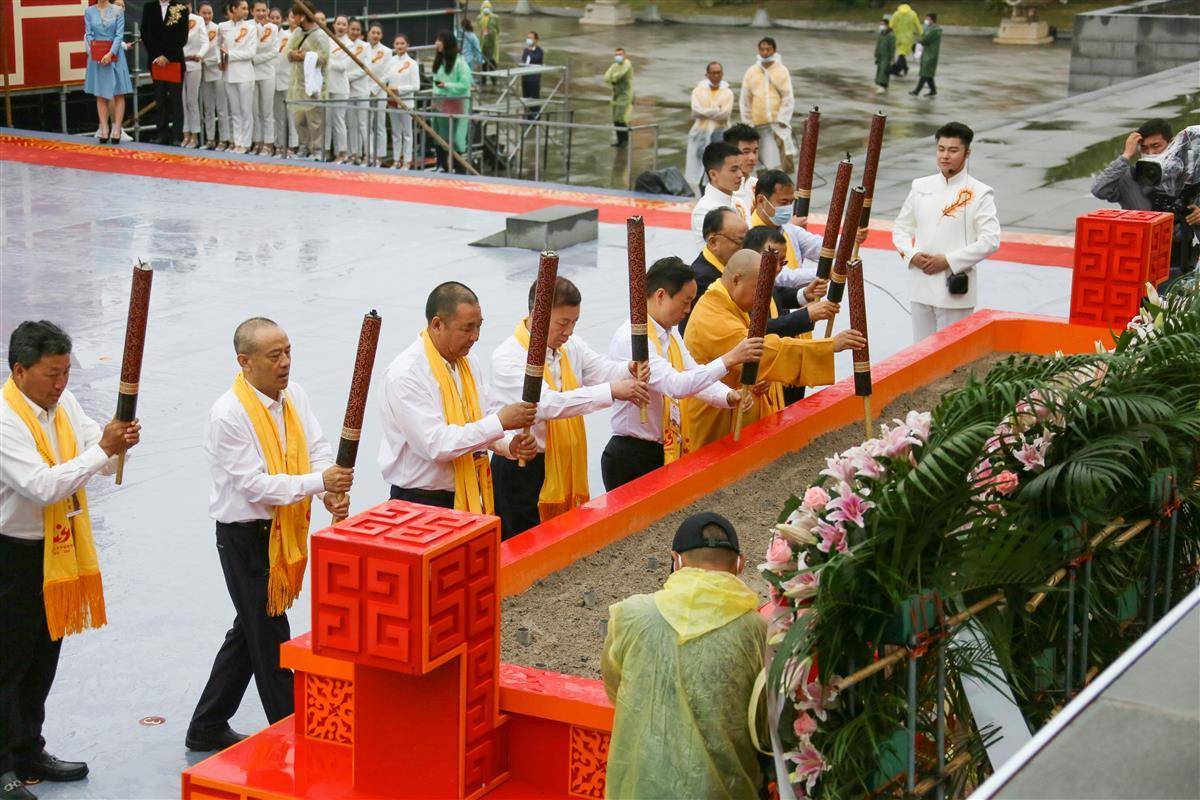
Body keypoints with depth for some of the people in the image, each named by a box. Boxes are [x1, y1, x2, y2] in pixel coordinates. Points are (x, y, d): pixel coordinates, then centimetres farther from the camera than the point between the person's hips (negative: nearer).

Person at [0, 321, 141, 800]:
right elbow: (41, 487, -29)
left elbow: (103, 464, 8)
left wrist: (120, 443, -14)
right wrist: (101, 450, -28)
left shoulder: (63, 404, 4)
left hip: (59, 549, 8)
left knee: (43, 658, 17)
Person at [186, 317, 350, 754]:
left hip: (285, 533, 8)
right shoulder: (229, 415, -20)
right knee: (270, 637, 0)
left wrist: (332, 492, -17)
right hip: (245, 537, -8)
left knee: (250, 631, 18)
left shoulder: (294, 396, 4)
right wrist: (318, 482, -27)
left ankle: (207, 728, 32)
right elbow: (255, 485, -22)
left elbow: (317, 449, 3)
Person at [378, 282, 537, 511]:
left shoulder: (469, 363, 8)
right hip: (420, 503, -7)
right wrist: (500, 422, -22)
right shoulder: (405, 374, -18)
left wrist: (509, 445, -7)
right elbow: (435, 444, -24)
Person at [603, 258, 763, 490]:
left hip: (667, 452, 9)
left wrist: (729, 396, -10)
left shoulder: (670, 334, 10)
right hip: (632, 460, -9)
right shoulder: (631, 339, -22)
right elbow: (676, 385, -32)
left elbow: (696, 377, 10)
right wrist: (729, 360, -33)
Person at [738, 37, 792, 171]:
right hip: (759, 123, 2)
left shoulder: (782, 71, 0)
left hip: (778, 121, -2)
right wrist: (748, 124, 6)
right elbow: (745, 100, 10)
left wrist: (781, 123, -11)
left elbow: (788, 99, -2)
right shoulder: (751, 72, 7)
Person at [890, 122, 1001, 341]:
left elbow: (990, 241, -10)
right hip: (920, 287, 5)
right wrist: (912, 255, -6)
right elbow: (900, 228, 14)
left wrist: (949, 261, -16)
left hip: (955, 290, -5)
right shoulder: (921, 187, 9)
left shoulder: (979, 194, -5)